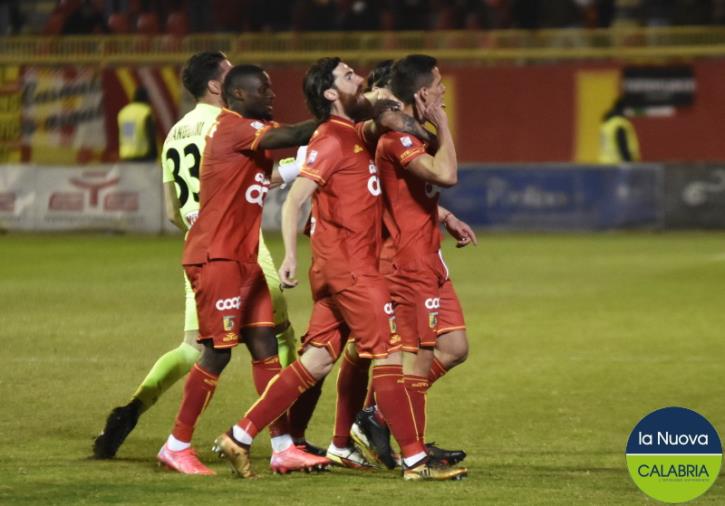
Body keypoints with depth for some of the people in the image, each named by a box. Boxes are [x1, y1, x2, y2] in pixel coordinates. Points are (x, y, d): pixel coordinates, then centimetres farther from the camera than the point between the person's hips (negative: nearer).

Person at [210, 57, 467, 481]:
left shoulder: (357, 135, 17)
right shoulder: (332, 139, -11)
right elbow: (295, 200, -18)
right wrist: (291, 256, -27)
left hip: (356, 267, 9)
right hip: (347, 266, -9)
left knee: (317, 361, 9)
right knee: (389, 354, -7)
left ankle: (240, 437, 11)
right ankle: (415, 460, -5)